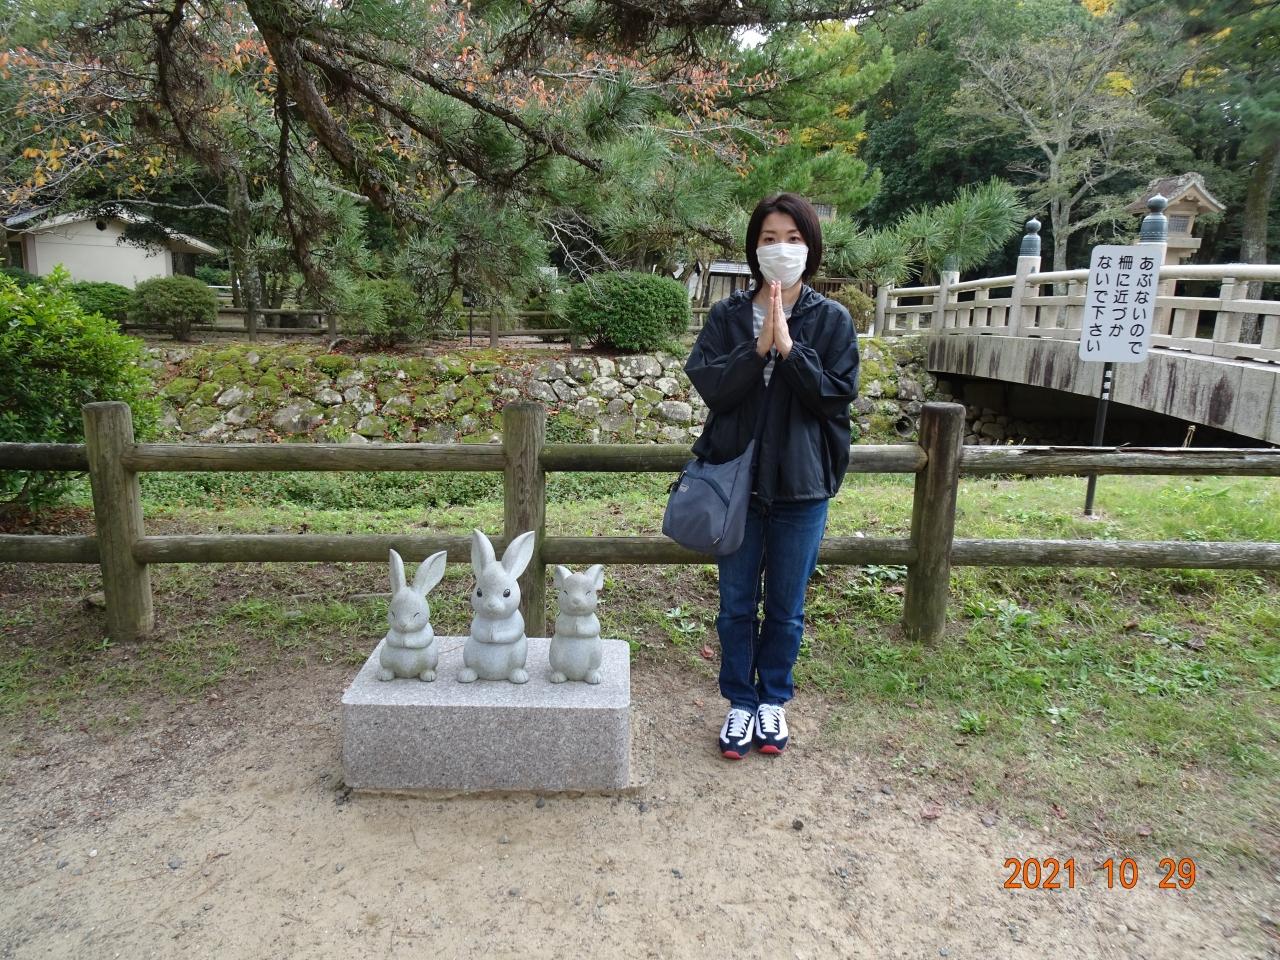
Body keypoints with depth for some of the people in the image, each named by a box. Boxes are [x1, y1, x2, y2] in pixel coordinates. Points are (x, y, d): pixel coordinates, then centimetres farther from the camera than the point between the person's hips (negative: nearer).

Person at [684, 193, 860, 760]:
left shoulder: (833, 320, -1)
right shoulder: (728, 316, 1)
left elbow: (838, 395, -10)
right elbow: (710, 387, -10)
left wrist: (788, 346, -19)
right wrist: (759, 347, -21)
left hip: (801, 484, 0)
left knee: (786, 608, 12)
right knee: (737, 604, 12)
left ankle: (773, 700, 34)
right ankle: (740, 702, 31)